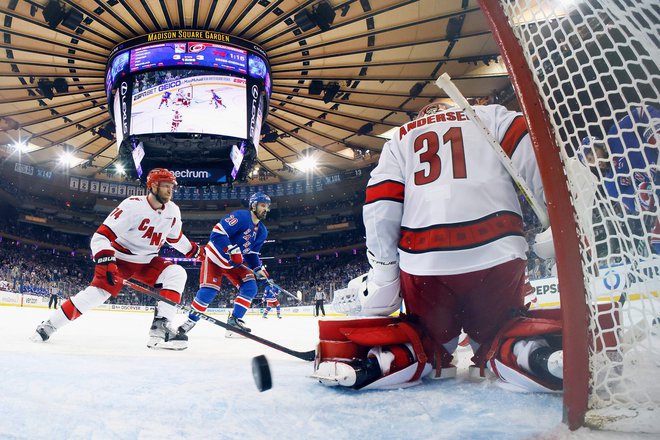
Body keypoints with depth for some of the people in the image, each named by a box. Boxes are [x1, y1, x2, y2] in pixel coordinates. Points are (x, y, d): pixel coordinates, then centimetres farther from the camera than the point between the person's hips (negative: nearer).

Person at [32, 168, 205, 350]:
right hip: (120, 258, -5)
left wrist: (193, 249, 14)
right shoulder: (133, 205, -24)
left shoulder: (173, 211, -5)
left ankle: (160, 328, -22)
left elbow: (175, 237, 16)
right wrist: (105, 261, -39)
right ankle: (50, 324, 2)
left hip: (147, 261, 5)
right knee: (98, 291, -21)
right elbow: (101, 235, -27)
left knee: (177, 273, -18)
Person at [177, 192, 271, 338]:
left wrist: (259, 269, -5)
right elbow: (217, 232, -31)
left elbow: (252, 253, 10)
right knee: (208, 290, -16)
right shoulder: (240, 216, -24)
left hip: (235, 263, 7)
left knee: (250, 287, -10)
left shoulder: (262, 232, 1)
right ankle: (191, 320, 4)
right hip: (215, 258, -7)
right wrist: (232, 250, -39)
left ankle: (234, 320, -3)